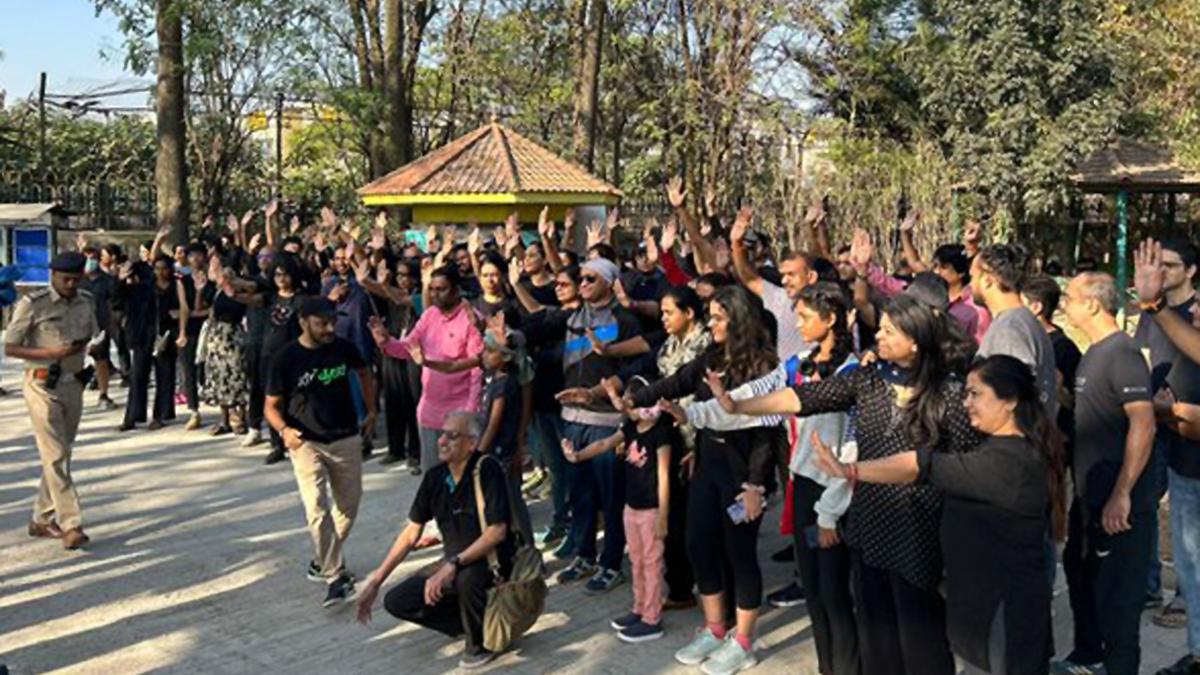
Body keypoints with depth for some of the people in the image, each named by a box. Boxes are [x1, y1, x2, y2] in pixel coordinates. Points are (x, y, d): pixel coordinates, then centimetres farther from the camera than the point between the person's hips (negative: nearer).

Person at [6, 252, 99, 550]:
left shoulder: (86, 301, 7)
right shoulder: (32, 304, -10)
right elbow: (10, 348, -8)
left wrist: (82, 346, 1)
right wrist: (51, 352, -20)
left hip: (73, 384, 6)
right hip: (43, 386, -6)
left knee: (60, 454, 12)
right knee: (55, 456, -9)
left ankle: (42, 519, 24)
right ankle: (71, 525, -10)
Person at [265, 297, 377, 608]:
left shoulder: (344, 348, -4)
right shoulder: (286, 359, -11)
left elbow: (364, 374, 18)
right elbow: (272, 406, -5)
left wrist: (371, 411, 12)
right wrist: (284, 430, -25)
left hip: (347, 439, 4)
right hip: (306, 443, -4)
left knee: (349, 507, 12)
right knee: (317, 510, -17)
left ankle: (324, 559, 34)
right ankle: (335, 576, -11)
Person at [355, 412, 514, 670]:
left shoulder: (487, 470, -20)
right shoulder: (435, 477, -2)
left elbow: (497, 531, -26)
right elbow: (411, 533, 5)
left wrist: (452, 566, -33)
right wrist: (375, 582, 3)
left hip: (491, 560, -7)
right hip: (454, 564, 7)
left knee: (467, 577, -38)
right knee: (396, 602, -4)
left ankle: (480, 644, -7)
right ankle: (470, 623, 12)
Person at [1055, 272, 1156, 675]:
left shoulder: (1122, 354, -18)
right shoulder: (1094, 353, 11)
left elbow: (1144, 424, -26)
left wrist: (1122, 494, -27)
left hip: (1118, 503, -10)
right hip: (1089, 496, 10)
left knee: (1115, 593, 0)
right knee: (1080, 573, 22)